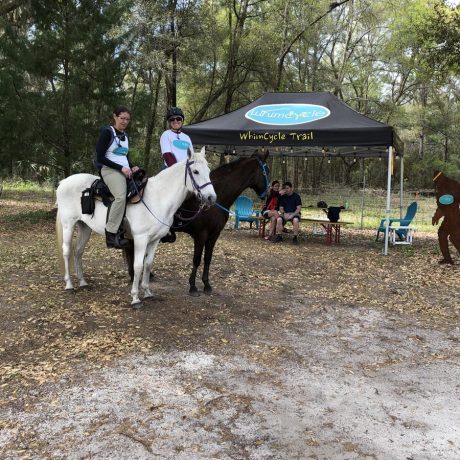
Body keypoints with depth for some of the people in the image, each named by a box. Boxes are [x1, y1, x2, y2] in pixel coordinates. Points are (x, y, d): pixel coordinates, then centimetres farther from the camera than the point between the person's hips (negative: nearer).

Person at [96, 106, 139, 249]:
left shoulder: (125, 136, 21)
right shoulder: (107, 132, -2)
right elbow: (100, 158, -9)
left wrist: (132, 167, 5)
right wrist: (120, 168, -17)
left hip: (126, 172, 9)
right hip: (110, 170, -8)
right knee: (121, 196, -32)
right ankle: (111, 235, -33)